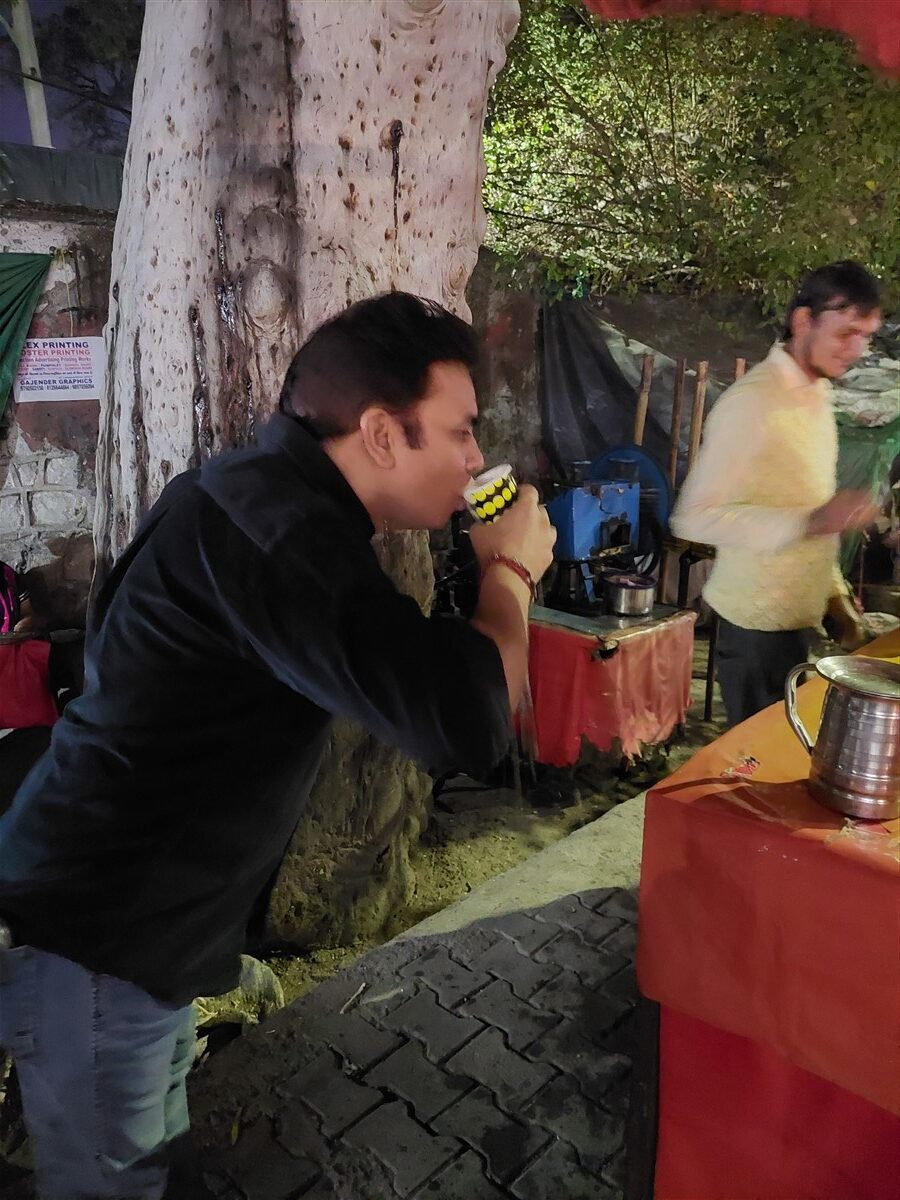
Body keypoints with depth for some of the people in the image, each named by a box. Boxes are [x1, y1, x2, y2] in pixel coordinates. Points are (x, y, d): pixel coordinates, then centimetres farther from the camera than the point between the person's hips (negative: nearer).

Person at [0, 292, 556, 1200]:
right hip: (92, 940, -9)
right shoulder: (272, 526, -27)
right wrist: (511, 570, -17)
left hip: (126, 919, 9)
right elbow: (467, 721, -35)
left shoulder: (269, 496, 6)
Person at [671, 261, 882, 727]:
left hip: (802, 618, 8)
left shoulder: (817, 396, 12)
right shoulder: (753, 401, -17)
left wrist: (836, 595, 14)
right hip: (758, 624, -8)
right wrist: (810, 522, -31)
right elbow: (695, 517, -24)